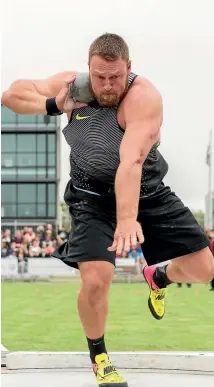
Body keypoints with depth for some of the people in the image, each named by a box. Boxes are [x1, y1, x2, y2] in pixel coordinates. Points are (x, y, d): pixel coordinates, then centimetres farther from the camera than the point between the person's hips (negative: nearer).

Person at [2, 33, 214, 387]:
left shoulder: (144, 97, -28)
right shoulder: (72, 84, -12)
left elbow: (131, 161, -44)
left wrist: (128, 218, -56)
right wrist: (54, 105, -22)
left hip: (148, 193, 0)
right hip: (93, 197, 1)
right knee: (95, 280, -22)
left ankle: (159, 277, 39)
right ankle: (99, 357, 9)